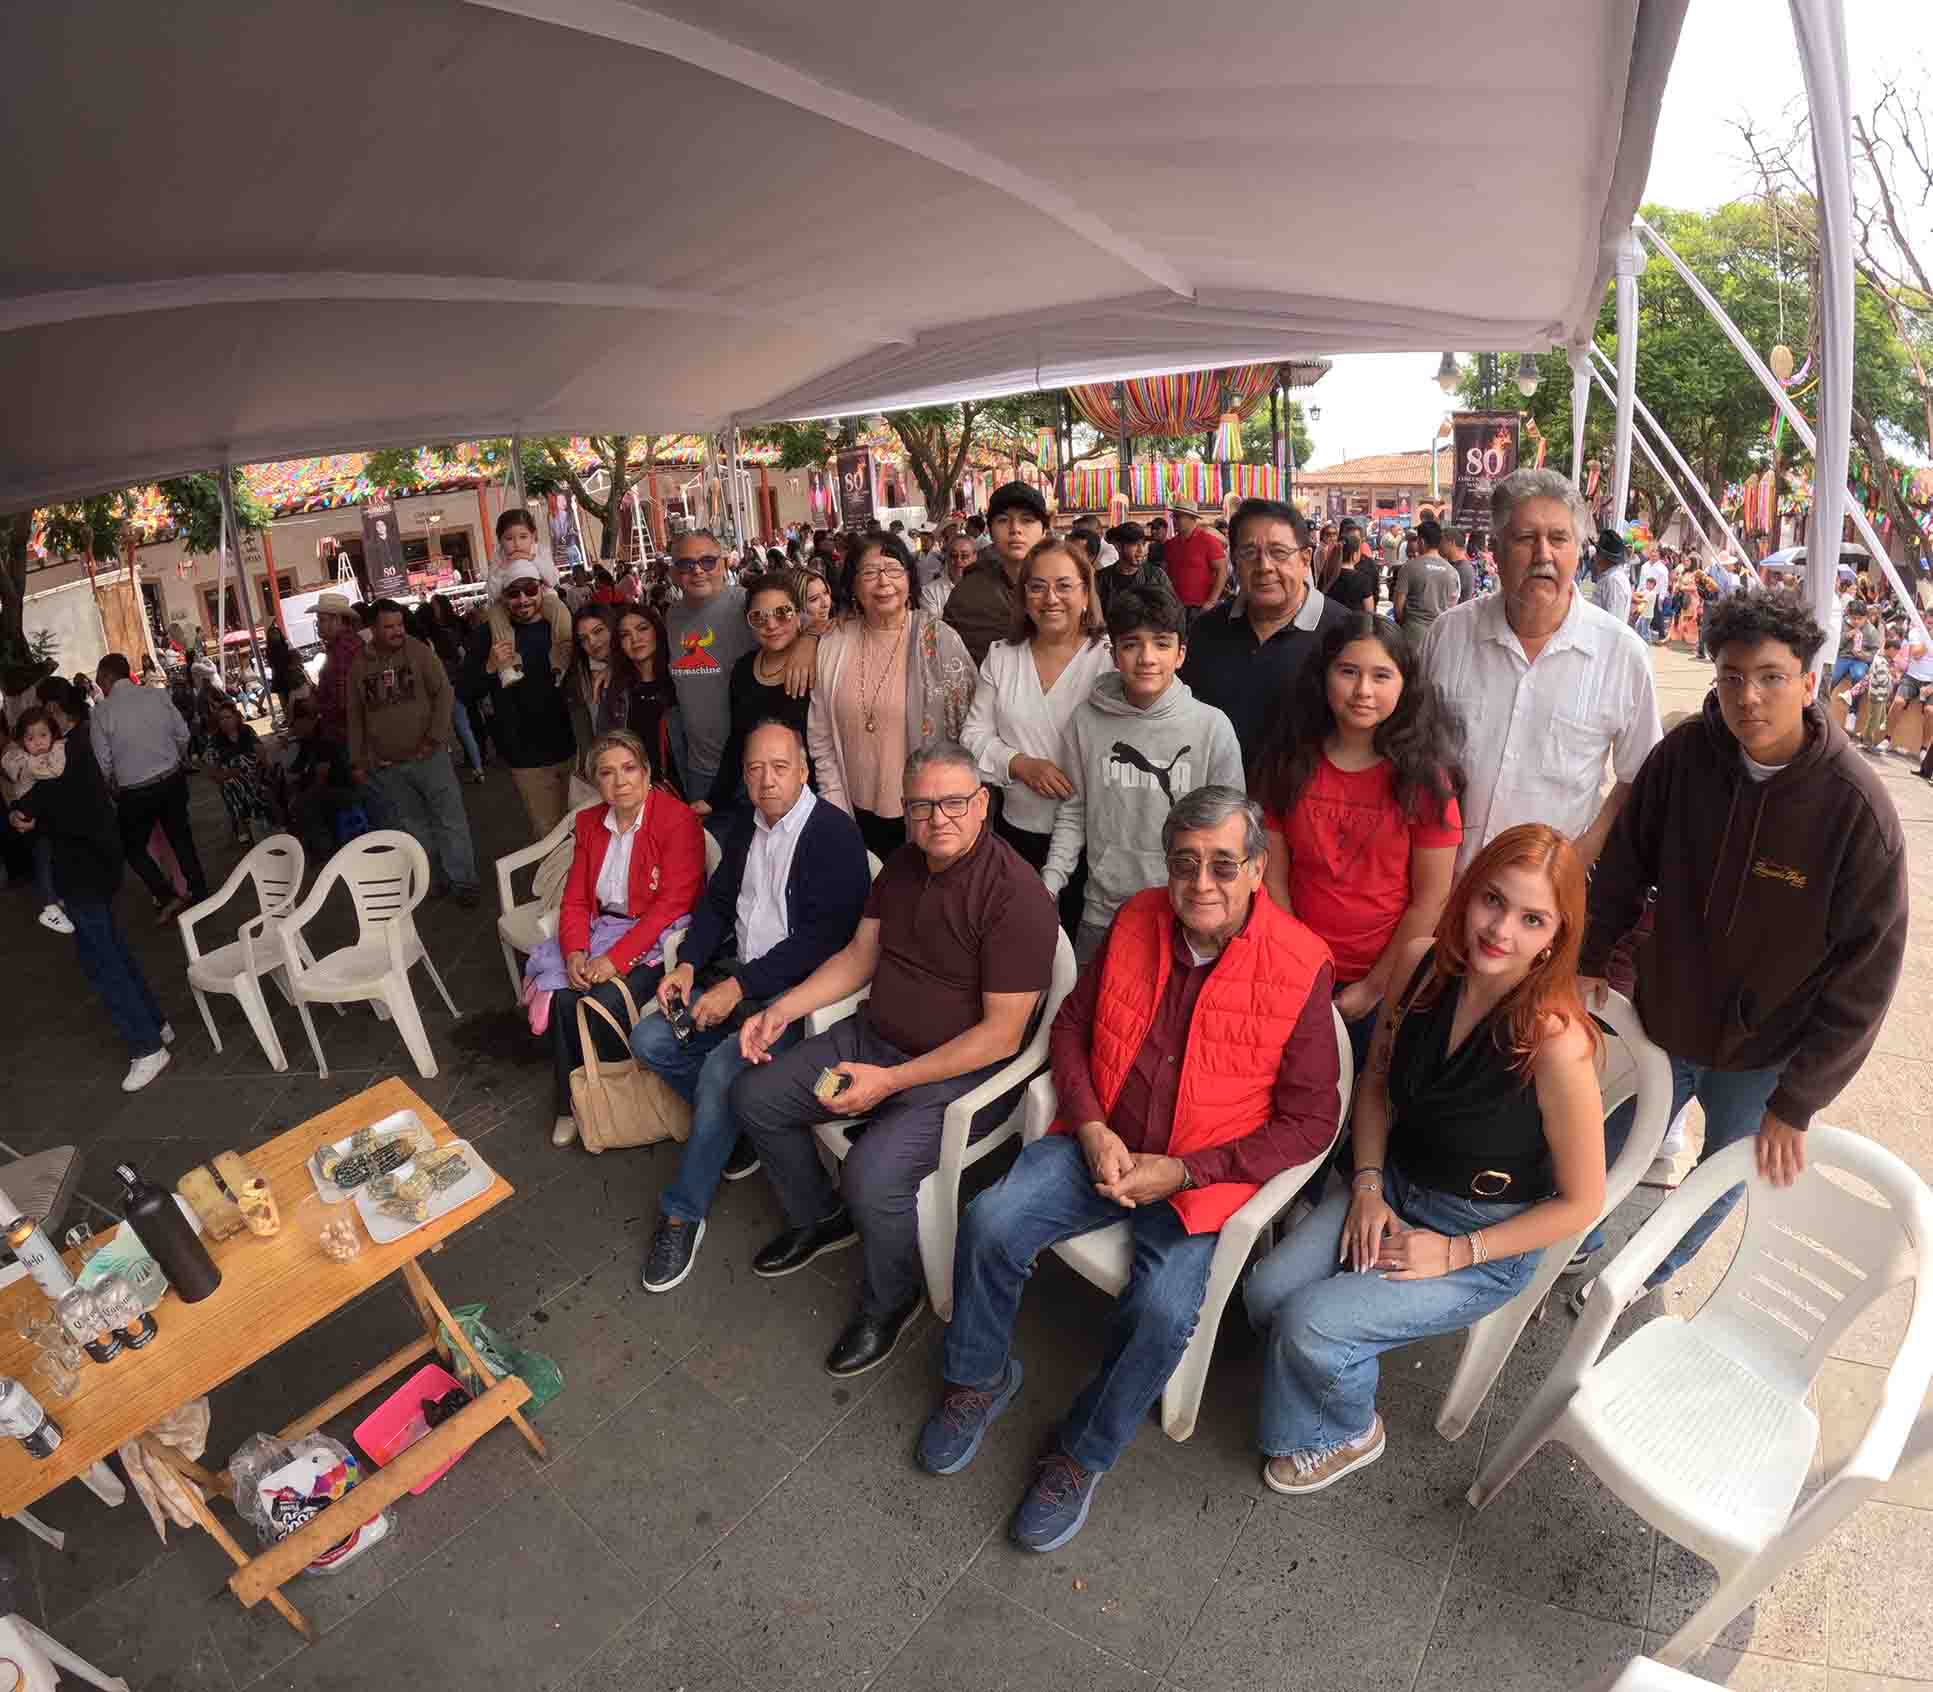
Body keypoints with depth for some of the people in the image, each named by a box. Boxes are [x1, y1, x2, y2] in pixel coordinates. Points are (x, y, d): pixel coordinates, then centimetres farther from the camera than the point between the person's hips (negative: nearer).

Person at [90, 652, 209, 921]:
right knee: (181, 837, 16)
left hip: (135, 792, -3)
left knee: (133, 846, 15)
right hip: (173, 780, 3)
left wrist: (113, 788, 15)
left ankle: (166, 896, 5)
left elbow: (103, 763, -4)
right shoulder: (157, 695, -7)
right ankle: (199, 894, 23)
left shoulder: (102, 713, -13)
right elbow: (182, 734, 3)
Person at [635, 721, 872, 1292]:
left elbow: (821, 938, -20)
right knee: (649, 1041, -6)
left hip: (798, 989, -8)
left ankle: (682, 1213, -6)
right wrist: (687, 964, 0)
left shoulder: (835, 833, -14)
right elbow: (716, 901, 18)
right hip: (736, 977, 8)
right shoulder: (746, 826, 12)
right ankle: (743, 1122, 10)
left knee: (721, 1069, -26)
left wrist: (739, 986, -21)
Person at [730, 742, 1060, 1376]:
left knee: (871, 1174, -28)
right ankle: (819, 1220, 31)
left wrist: (892, 1082, -23)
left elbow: (1001, 1035, -23)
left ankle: (890, 1302, 6)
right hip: (872, 1038, 8)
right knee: (753, 1096, 7)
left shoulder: (1015, 894, -23)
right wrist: (780, 1010, 1)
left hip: (963, 1070, -8)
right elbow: (858, 957, 13)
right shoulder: (901, 868, 3)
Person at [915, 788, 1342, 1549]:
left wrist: (1181, 1172, -16)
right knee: (990, 1223, -15)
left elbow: (1309, 1120, -10)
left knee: (1162, 1310, -24)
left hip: (1203, 1175, -3)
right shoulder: (1137, 920, -2)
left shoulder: (1300, 967, -14)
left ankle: (1082, 1454, 7)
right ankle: (978, 1378, 15)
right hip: (1102, 1142, 3)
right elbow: (1071, 1027, 7)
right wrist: (1092, 1129, -9)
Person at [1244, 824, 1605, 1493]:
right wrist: (1367, 1186, -6)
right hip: (1394, 1188, 5)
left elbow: (1580, 1201, -15)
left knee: (1309, 1324, -15)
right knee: (1266, 1293, -10)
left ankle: (1347, 1433, 20)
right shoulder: (1422, 964, -13)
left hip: (1488, 1242, -5)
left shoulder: (1556, 1044, -29)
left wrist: (1455, 1253, -14)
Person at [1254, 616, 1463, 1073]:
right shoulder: (1288, 763, -3)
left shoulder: (1424, 777, -9)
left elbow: (1431, 899, -10)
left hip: (1389, 985, -2)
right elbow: (1273, 874, -4)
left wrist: (1373, 988, -10)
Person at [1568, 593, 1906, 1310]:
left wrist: (1795, 1103, -15)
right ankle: (1576, 1248, 45)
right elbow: (1625, 860, 2)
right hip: (1661, 1021, 2)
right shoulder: (1684, 753, -15)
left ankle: (1646, 1275, 46)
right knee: (1601, 1152, 17)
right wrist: (1592, 958, 2)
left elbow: (1866, 974, -15)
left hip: (1762, 1058, -1)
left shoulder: (1857, 808, -21)